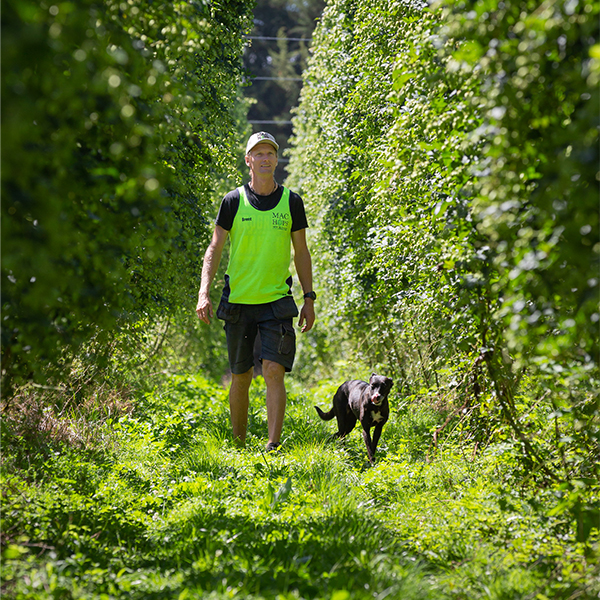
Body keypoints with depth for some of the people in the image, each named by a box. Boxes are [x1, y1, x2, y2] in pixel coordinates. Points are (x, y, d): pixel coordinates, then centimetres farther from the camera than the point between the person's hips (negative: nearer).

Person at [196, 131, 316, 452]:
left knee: (274, 371, -13)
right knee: (241, 376, 8)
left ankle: (273, 446, -13)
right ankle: (239, 444, 22)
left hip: (277, 300, 0)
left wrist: (309, 299, 7)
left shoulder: (291, 202, 5)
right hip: (238, 302, 0)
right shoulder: (234, 200, 1)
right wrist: (204, 292, -13)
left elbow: (301, 252, 11)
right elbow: (215, 248, 0)